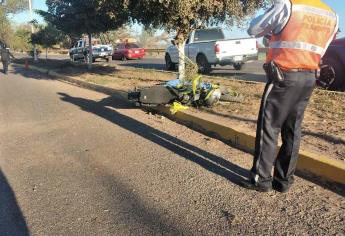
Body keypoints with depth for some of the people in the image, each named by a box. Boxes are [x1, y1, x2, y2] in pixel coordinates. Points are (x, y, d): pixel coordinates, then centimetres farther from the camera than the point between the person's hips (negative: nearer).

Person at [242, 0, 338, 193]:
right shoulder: (332, 16, 11)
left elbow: (253, 29, 0)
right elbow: (318, 50, 18)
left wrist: (271, 33, 20)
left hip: (283, 77, -6)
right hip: (309, 79, 6)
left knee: (268, 128, 2)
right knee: (292, 131, 10)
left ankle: (261, 179, 8)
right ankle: (284, 180, 17)